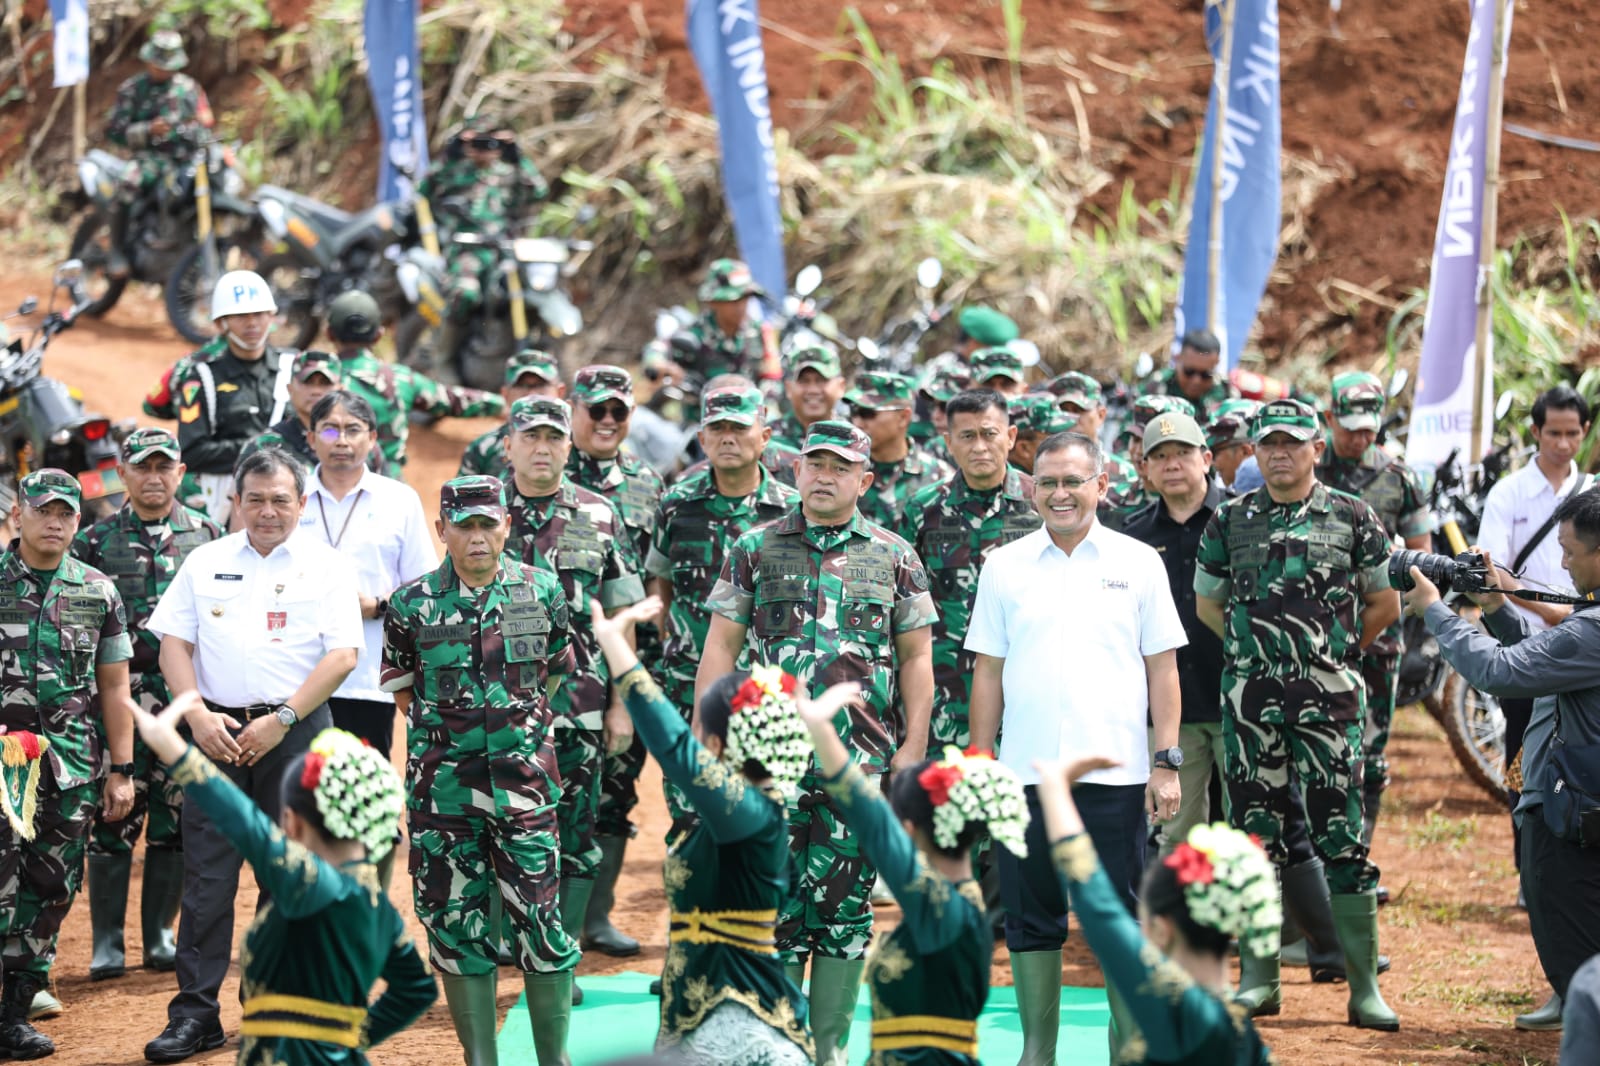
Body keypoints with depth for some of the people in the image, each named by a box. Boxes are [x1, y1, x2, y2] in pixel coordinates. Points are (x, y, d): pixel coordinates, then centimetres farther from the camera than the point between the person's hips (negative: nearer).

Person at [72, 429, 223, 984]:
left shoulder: (207, 536, 8)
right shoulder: (96, 539, 4)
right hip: (119, 700, -2)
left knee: (175, 819, 5)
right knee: (113, 818, -3)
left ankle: (160, 935, 14)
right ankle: (107, 943, 3)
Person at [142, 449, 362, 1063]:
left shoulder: (325, 568, 4)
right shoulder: (205, 563, 11)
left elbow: (342, 655, -4)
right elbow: (173, 644, 8)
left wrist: (280, 720, -12)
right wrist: (198, 717, -7)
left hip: (296, 731, -1)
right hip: (218, 729, 1)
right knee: (207, 874, -4)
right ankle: (195, 1014, -3)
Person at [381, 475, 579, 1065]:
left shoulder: (543, 592, 1)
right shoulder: (412, 604, 0)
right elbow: (400, 686, 12)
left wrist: (520, 727, 10)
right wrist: (443, 729, 6)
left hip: (523, 778, -1)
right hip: (442, 784, 1)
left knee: (541, 923, -3)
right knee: (456, 923, 4)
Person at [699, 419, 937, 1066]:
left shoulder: (894, 558, 7)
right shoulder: (754, 550, 6)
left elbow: (916, 657, 8)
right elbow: (720, 649, 6)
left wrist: (913, 746, 0)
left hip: (862, 765, 0)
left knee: (845, 903, 3)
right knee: (776, 904, 0)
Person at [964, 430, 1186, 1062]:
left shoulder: (1137, 564, 5)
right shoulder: (1004, 567, 8)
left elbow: (1162, 670, 5)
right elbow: (988, 673, 10)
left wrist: (1168, 762, -1)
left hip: (1116, 771, -1)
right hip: (1027, 771, 1)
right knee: (1031, 918, 6)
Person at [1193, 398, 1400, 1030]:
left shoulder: (1353, 519, 4)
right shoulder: (1230, 521, 8)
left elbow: (1383, 604, 13)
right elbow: (1207, 604, 17)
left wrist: (1338, 651, 10)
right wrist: (1255, 650, 11)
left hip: (1329, 695, -2)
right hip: (1251, 696, 2)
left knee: (1342, 836, -5)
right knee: (1254, 836, 3)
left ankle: (1365, 988, -2)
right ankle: (1259, 981, 10)